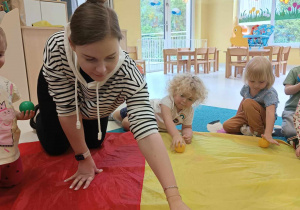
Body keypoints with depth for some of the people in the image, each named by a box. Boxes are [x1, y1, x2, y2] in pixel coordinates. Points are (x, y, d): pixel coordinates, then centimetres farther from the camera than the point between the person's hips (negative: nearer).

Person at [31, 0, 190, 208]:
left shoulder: (128, 74, -44)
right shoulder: (56, 47, -44)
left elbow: (147, 131, -50)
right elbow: (67, 108, -33)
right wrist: (84, 159, -23)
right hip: (56, 86, 0)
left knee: (94, 142, 13)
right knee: (55, 147, 7)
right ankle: (40, 117, 39)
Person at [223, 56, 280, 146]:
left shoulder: (270, 93, -29)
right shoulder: (246, 87, -9)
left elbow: (270, 113, -42)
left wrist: (268, 134, -54)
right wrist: (237, 117, 16)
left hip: (264, 120, -5)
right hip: (247, 116, 6)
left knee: (249, 103, -33)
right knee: (227, 126, -13)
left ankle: (258, 130, -19)